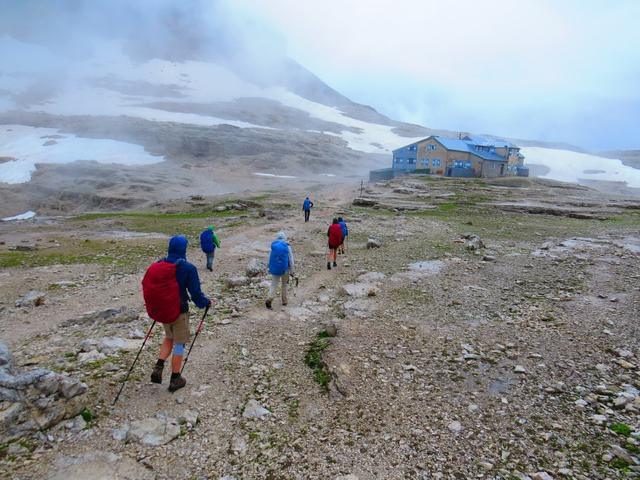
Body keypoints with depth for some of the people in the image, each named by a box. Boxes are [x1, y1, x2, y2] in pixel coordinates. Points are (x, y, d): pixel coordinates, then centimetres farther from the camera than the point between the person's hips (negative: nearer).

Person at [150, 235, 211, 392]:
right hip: (179, 311, -5)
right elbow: (195, 293, -18)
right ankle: (175, 379, 22)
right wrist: (206, 302, 2)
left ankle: (158, 367, 14)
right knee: (179, 344, 11)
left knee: (168, 338, 28)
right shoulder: (188, 268, -21)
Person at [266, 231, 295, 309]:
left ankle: (269, 299, -17)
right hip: (285, 269, -1)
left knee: (274, 285, 6)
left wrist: (270, 268, 15)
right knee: (284, 285, 17)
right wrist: (292, 271, -1)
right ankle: (284, 301, 23)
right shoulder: (287, 247, -8)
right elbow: (291, 260, -7)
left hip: (275, 270, 1)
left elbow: (270, 258, 4)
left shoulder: (273, 246, -2)